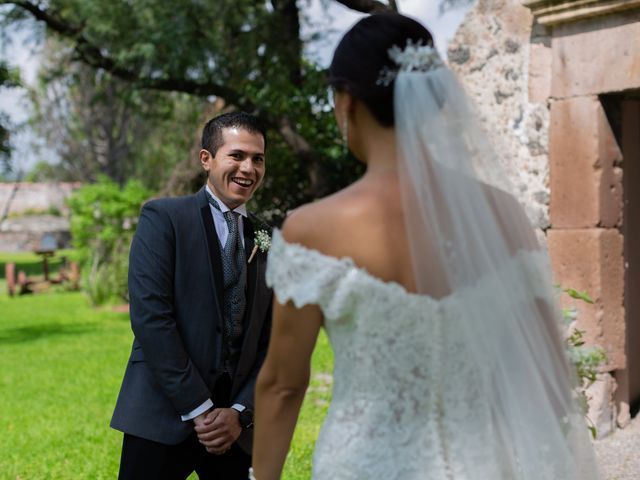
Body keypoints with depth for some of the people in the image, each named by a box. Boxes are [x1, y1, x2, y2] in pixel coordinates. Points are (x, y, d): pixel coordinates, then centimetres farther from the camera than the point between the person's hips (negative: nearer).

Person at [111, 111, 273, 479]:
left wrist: (241, 413, -6)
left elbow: (270, 342, 9)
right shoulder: (163, 217, -3)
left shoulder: (264, 242, 12)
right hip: (164, 419, -4)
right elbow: (149, 314, -12)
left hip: (234, 424, 4)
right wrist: (198, 408, -15)